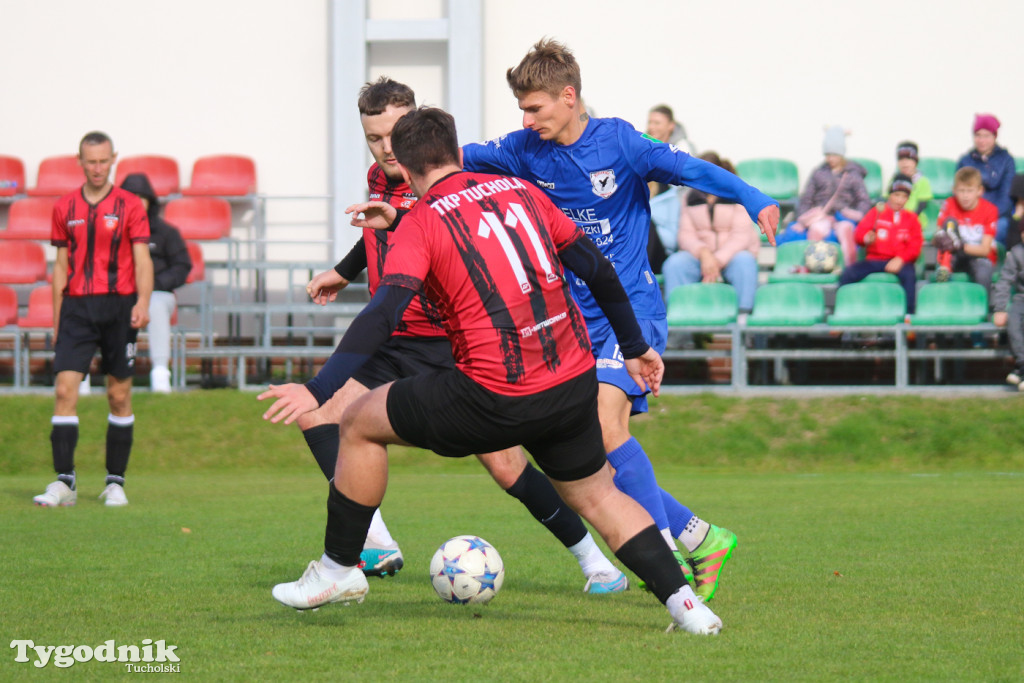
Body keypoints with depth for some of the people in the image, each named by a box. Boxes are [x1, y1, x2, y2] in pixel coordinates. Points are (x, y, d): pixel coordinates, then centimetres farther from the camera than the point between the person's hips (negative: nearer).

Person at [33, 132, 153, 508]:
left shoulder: (130, 206, 2)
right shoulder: (64, 208, 10)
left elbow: (142, 260, -3)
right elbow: (61, 267, 14)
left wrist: (143, 301, -20)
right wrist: (57, 321, 11)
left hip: (119, 307, -2)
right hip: (77, 307, 2)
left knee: (119, 395, 3)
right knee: (64, 389, -10)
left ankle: (115, 482, 12)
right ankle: (64, 482, -10)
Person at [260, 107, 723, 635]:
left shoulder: (421, 223, -2)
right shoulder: (520, 191, 14)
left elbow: (382, 315, -17)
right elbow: (598, 270, 17)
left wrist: (319, 390, -23)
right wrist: (635, 348, 28)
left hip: (494, 398, -5)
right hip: (573, 386, 5)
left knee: (360, 423, 13)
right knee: (596, 496, 25)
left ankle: (338, 571, 20)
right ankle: (684, 602, 10)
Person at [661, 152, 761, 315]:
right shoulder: (692, 198, 9)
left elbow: (742, 236, -10)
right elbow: (686, 235, 2)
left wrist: (718, 261, -24)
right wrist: (703, 253, -21)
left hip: (731, 253, -3)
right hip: (699, 254, 3)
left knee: (744, 262, -38)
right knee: (674, 264, -29)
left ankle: (744, 313, -38)